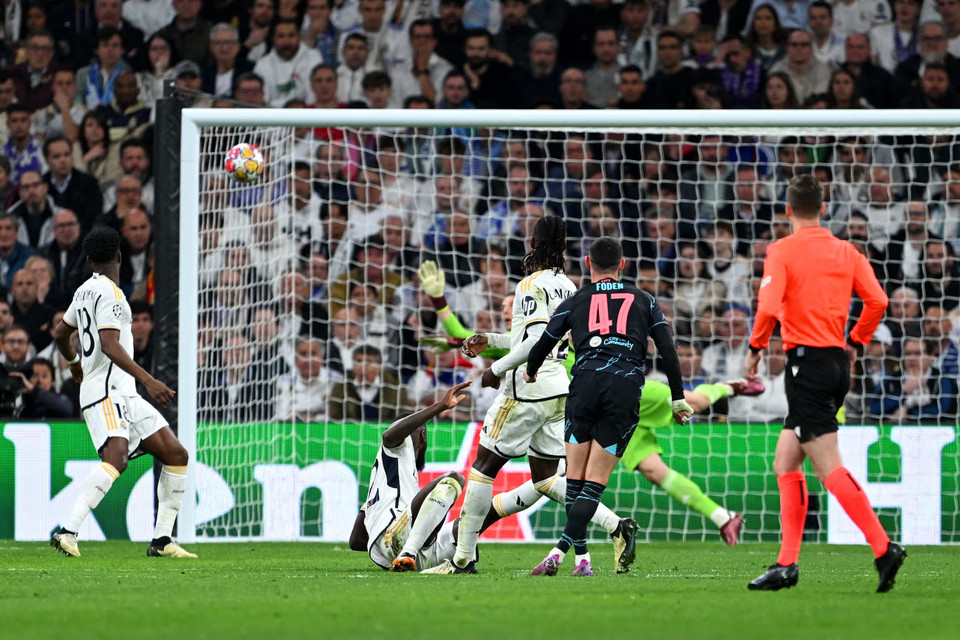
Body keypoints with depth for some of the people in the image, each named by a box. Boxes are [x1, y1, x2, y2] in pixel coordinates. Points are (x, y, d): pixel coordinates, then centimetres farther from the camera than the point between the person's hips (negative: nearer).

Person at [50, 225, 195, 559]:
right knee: (116, 456, -31)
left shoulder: (86, 290, 19)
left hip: (123, 394, 10)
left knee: (176, 454, 7)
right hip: (107, 391, -10)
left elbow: (61, 333, 33)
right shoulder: (109, 292, -10)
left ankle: (162, 541, 5)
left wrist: (73, 362, 53)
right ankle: (68, 532, -39)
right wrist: (148, 380, -27)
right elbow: (110, 344, -22)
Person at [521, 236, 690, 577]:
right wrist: (678, 398, 16)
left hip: (586, 380, 0)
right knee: (596, 482, -1)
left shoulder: (575, 302, 17)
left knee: (575, 479, 8)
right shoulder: (643, 300, 19)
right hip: (627, 386, 0)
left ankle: (581, 556, 2)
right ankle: (563, 549, -16)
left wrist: (531, 371, 40)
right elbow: (667, 349, 11)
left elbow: (544, 344, 18)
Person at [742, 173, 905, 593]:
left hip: (806, 361, -7)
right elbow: (877, 301, 2)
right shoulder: (846, 251, 10)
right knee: (785, 462, 14)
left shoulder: (781, 252, -6)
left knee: (829, 468, -10)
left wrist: (755, 349, -2)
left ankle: (883, 548, -22)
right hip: (837, 362, 7)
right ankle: (787, 564, 10)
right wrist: (855, 342, 16)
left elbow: (769, 308, -17)